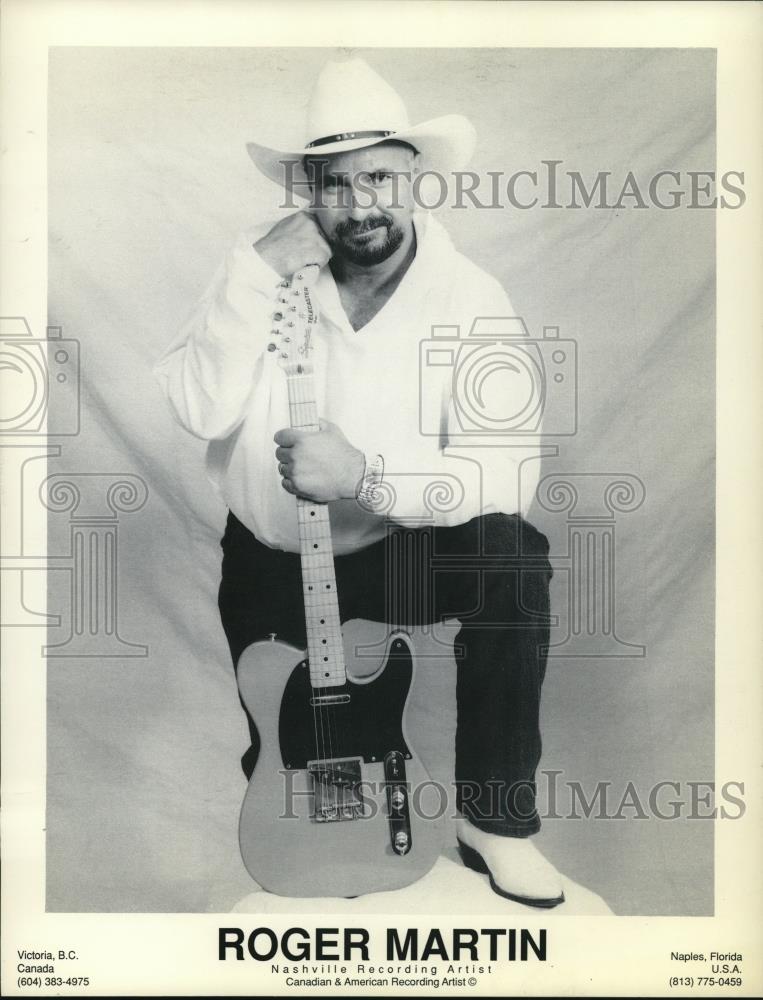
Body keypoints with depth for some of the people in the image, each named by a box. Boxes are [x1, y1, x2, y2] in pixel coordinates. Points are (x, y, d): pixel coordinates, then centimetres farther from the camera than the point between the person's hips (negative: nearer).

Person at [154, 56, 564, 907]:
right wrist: (255, 276, -28)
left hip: (400, 547, -1)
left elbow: (506, 474, -26)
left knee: (513, 559, -31)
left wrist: (365, 475, -38)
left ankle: (494, 819, -12)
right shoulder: (263, 269, -9)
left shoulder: (469, 298, -15)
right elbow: (200, 412, -21)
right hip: (270, 564, 2)